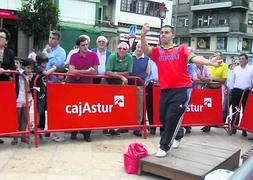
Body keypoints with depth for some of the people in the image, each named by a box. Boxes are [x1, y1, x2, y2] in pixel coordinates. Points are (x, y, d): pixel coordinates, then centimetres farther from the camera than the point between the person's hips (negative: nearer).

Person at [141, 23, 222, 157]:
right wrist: (143, 35, -27)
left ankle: (164, 147, 8)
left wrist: (209, 62, -28)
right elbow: (145, 50, -8)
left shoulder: (182, 48, 4)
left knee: (172, 117, -7)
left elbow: (193, 58, -10)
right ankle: (178, 133, 41)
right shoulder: (157, 51, 10)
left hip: (181, 89, -4)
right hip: (165, 90, 4)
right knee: (164, 118, 10)